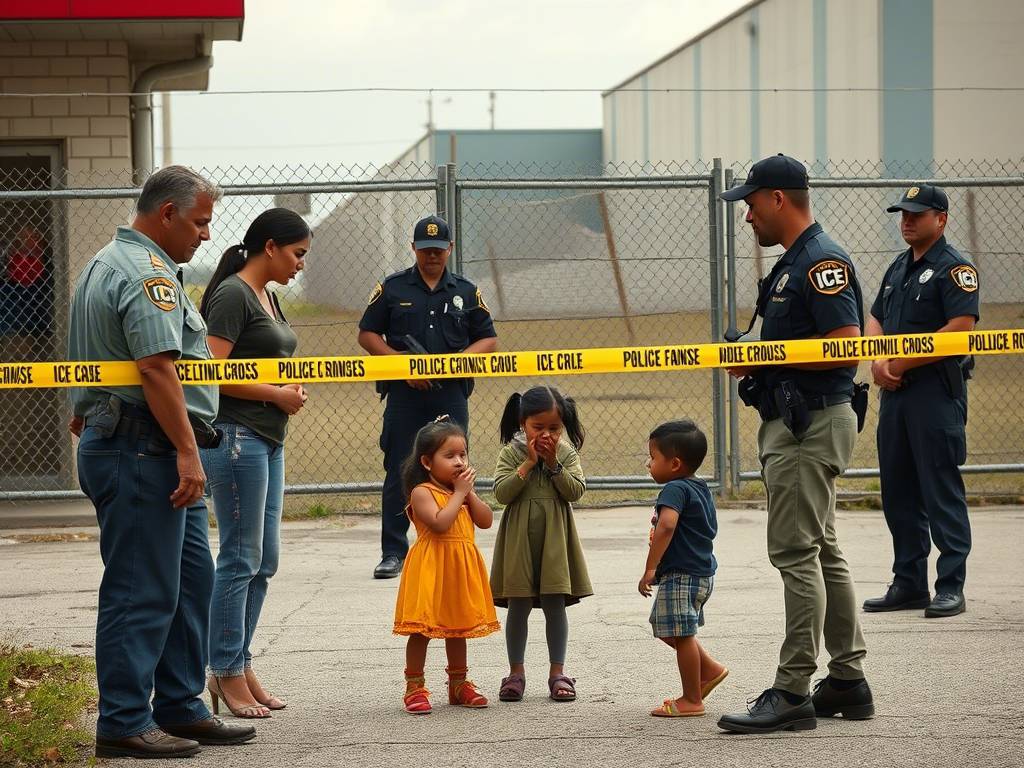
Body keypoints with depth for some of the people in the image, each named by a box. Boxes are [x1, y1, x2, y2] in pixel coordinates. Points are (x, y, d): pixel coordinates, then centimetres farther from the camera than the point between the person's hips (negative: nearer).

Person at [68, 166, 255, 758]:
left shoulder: (109, 264, 21)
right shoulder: (147, 273, -15)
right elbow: (158, 369, -23)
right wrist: (188, 452, -24)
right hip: (144, 452, -11)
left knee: (191, 580, 14)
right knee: (143, 591, -7)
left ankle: (181, 708, 21)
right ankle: (124, 725, -2)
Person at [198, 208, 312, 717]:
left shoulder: (267, 296, 17)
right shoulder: (232, 295, -12)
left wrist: (291, 391, 8)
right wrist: (277, 395, -13)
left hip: (268, 440, 10)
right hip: (236, 436, -10)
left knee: (264, 560, 11)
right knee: (240, 558, -5)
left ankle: (237, 666, 18)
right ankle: (228, 674, 2)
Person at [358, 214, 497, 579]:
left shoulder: (466, 292, 11)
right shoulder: (392, 288, 7)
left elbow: (488, 340, 12)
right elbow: (367, 334, 6)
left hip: (451, 394, 2)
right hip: (404, 394, -1)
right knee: (399, 473, -2)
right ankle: (393, 552, 2)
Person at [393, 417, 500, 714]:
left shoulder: (464, 491, 10)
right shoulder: (422, 492, -13)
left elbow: (486, 521, 4)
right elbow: (440, 523, -26)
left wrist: (469, 492, -6)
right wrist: (459, 492, -18)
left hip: (460, 567, 7)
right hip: (430, 567, -7)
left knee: (458, 626, 16)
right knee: (422, 628, -2)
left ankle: (459, 684, 26)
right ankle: (414, 687, 6)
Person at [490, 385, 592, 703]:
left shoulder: (566, 453, 2)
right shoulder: (511, 453, -2)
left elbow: (575, 491, -7)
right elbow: (501, 493, -13)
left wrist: (554, 463, -15)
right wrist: (529, 463, -16)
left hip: (554, 538, 1)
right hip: (519, 537, -1)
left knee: (555, 605, 4)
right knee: (518, 606, 4)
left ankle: (557, 672, 11)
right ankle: (516, 672, 13)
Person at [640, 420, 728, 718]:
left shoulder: (675, 490, -17)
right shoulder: (700, 489, 14)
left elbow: (666, 526, -32)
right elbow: (709, 529, 24)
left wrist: (650, 568, -30)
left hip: (681, 575, -11)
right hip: (702, 572, 11)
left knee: (681, 634, -3)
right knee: (668, 629, 22)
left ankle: (691, 700, 4)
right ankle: (709, 668, 25)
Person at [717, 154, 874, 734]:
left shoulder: (822, 261, -14)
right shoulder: (794, 262, 18)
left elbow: (846, 345, -22)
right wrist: (756, 361, 9)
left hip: (814, 422, -11)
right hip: (792, 421, 11)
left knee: (795, 551, -12)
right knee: (821, 551, 13)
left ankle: (793, 691, -12)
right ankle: (848, 681, 18)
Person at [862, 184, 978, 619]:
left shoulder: (954, 268, -8)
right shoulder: (898, 268, 18)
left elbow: (960, 330, -18)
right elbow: (874, 321, 19)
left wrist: (901, 363, -14)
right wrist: (879, 362, -2)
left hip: (936, 391, -9)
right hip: (894, 390, 9)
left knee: (941, 491, -7)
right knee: (898, 492, 11)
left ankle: (951, 587, -4)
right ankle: (909, 584, 18)